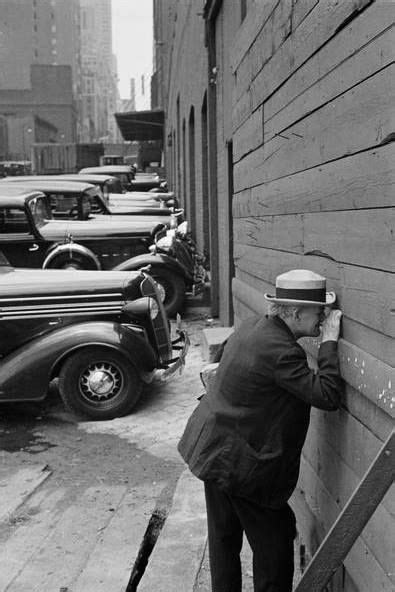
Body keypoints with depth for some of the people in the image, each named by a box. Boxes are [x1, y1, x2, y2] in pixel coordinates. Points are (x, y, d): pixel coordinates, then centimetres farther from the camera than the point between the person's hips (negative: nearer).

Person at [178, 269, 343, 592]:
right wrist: (330, 342, -23)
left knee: (224, 537, 22)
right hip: (243, 465, -10)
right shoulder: (280, 350, -28)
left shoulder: (252, 325, 2)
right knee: (273, 547, 8)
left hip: (211, 450, 10)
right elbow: (328, 395, -29)